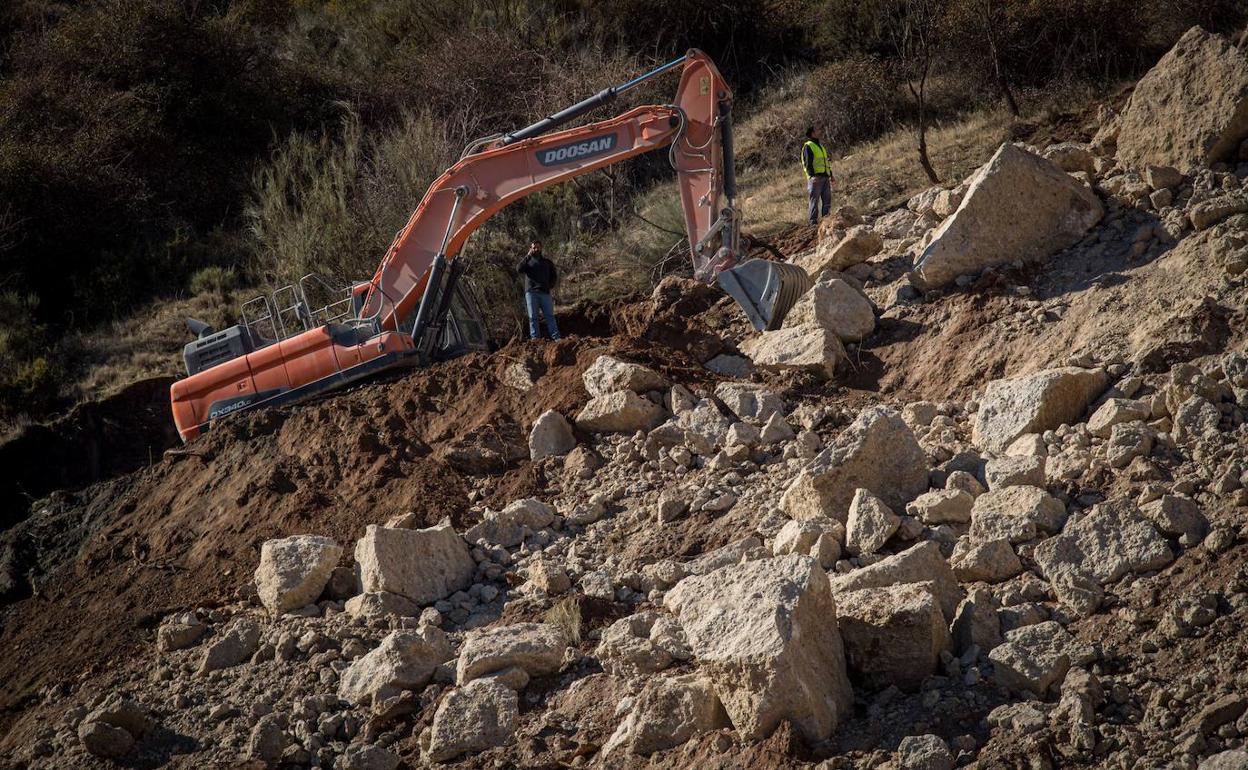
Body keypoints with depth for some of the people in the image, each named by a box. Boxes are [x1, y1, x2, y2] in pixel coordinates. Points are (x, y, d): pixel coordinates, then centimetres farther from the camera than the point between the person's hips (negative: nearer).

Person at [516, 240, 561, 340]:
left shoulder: (547, 262, 19)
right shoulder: (527, 261, 14)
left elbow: (554, 276, 22)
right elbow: (519, 269, -6)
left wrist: (550, 285, 4)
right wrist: (527, 256, -11)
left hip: (545, 292, 1)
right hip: (531, 292, -1)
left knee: (550, 315, -4)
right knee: (533, 317, -4)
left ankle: (556, 337, -8)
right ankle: (534, 338, -6)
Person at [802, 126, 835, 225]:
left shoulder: (820, 146, 26)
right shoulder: (808, 146, 0)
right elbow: (808, 163, -10)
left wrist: (831, 176, 22)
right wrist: (812, 175, -23)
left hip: (825, 177, 8)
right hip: (815, 178, -8)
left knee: (827, 200, 3)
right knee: (815, 200, -8)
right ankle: (813, 221, -8)